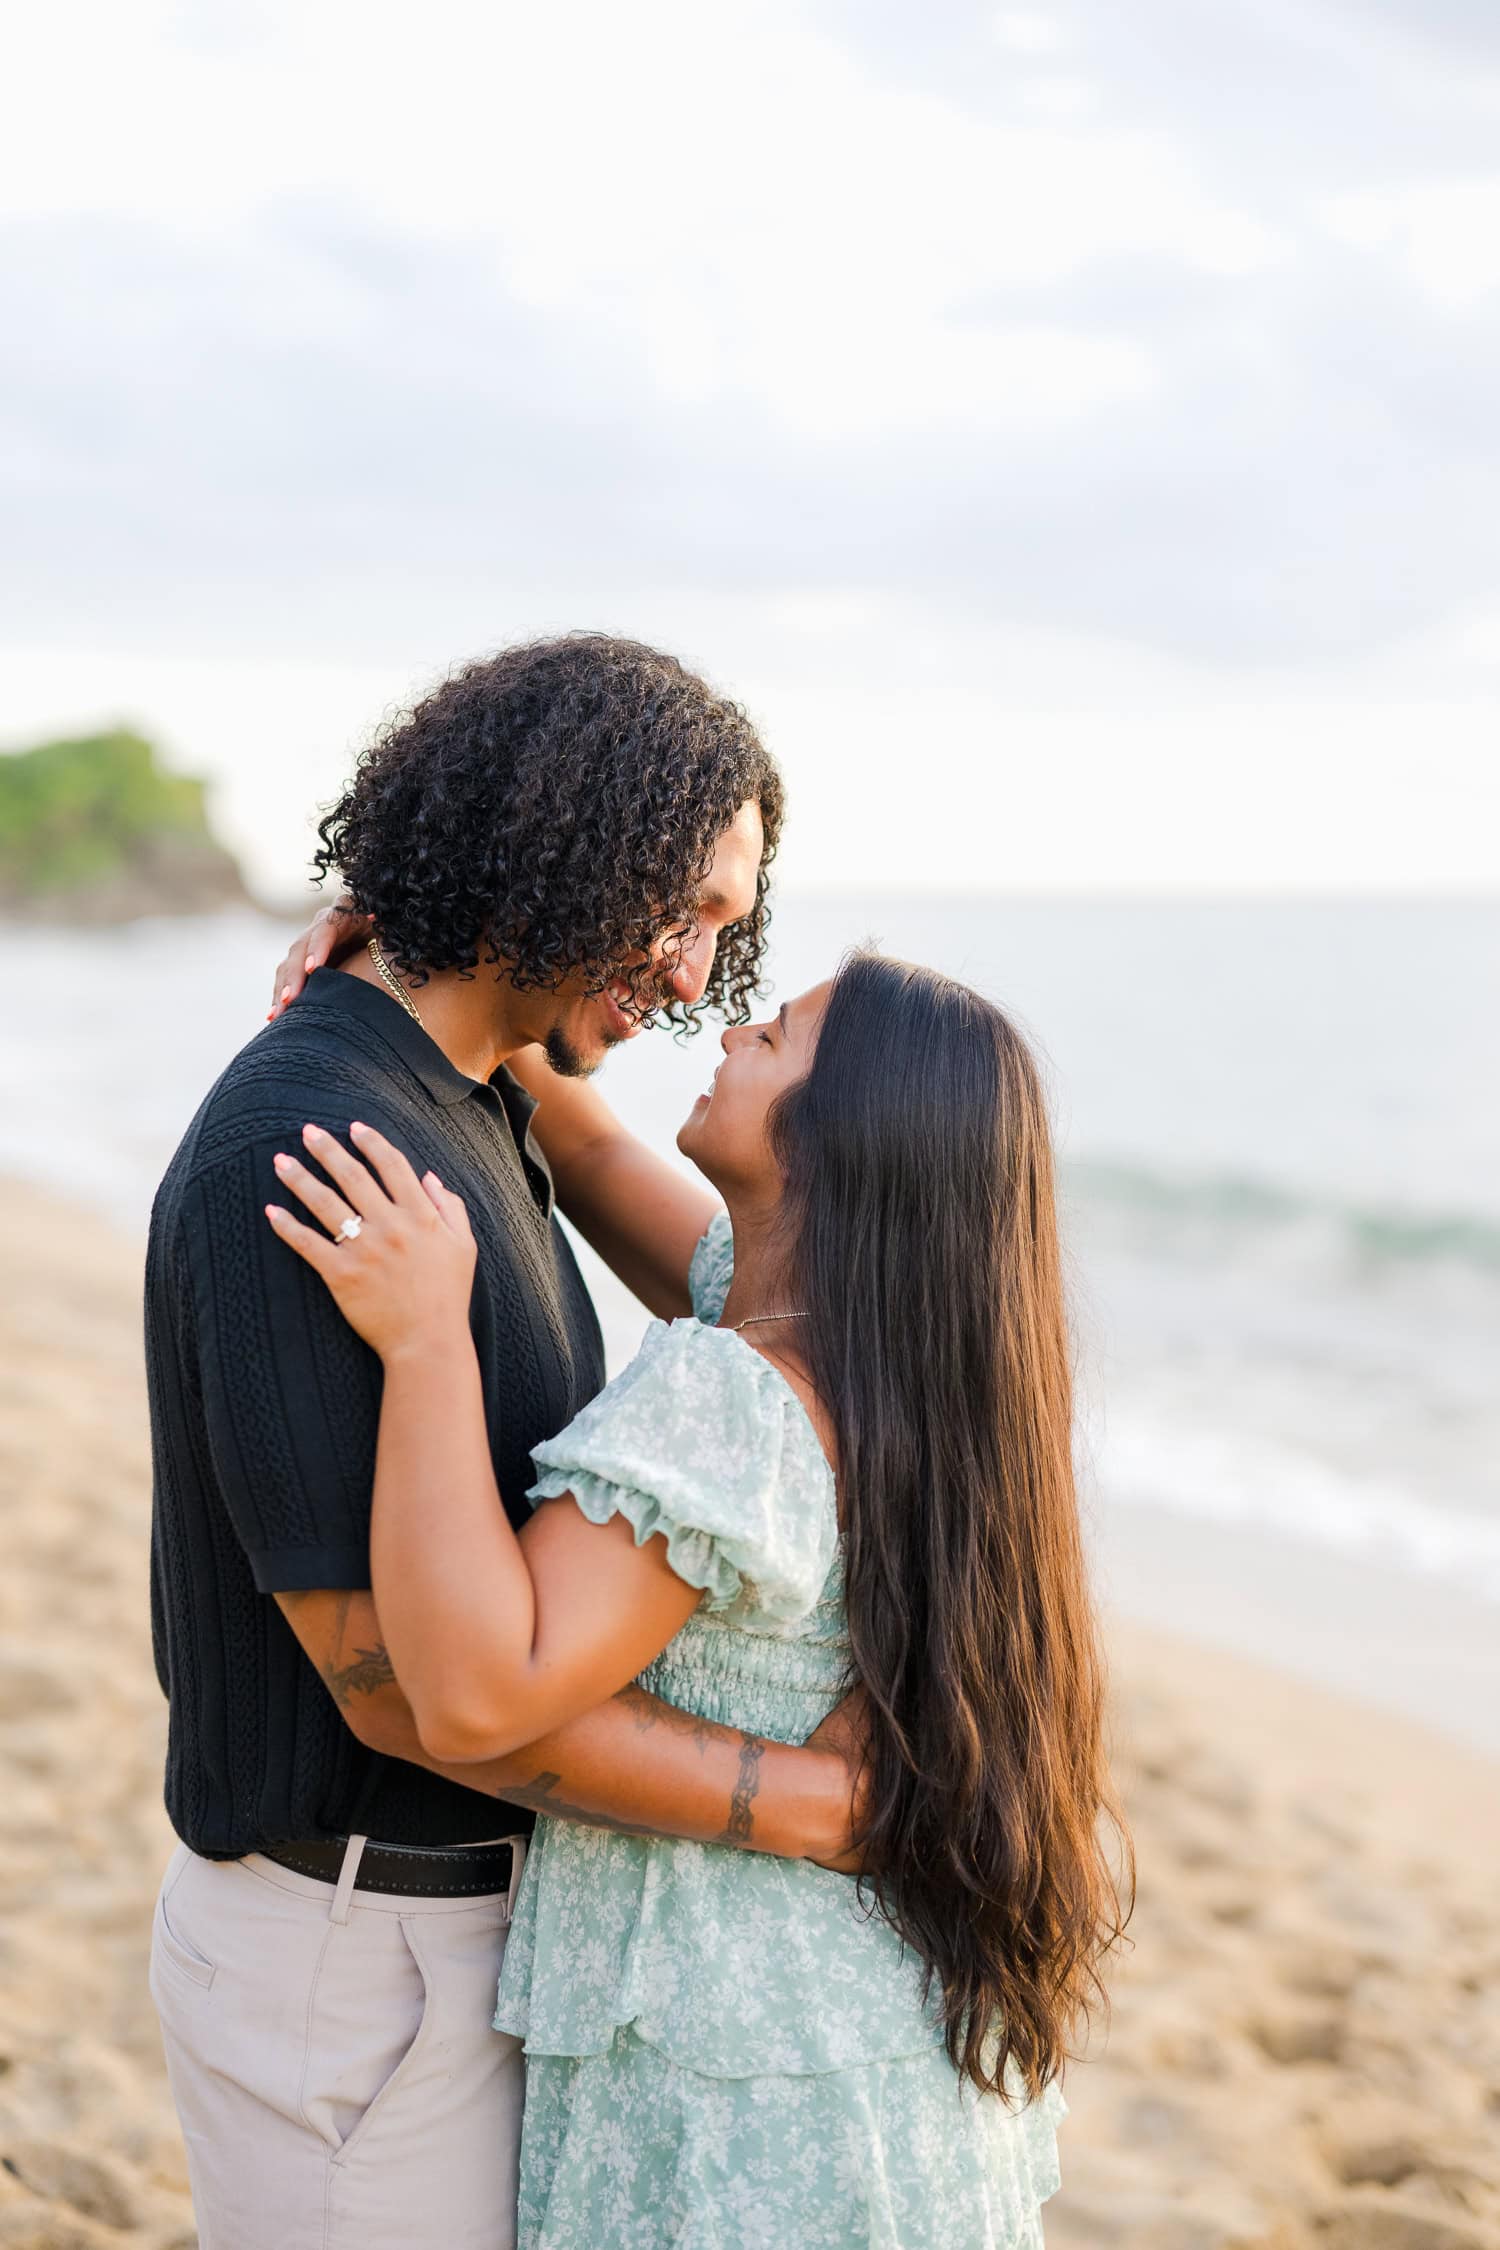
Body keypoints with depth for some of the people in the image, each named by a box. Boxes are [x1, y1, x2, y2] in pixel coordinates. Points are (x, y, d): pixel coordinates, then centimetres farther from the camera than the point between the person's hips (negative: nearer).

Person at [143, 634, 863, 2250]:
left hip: (453, 1889, 10)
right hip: (353, 1966, -10)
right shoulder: (300, 1161, -27)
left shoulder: (457, 1115, 5)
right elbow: (400, 1681, -27)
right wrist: (817, 1809, -22)